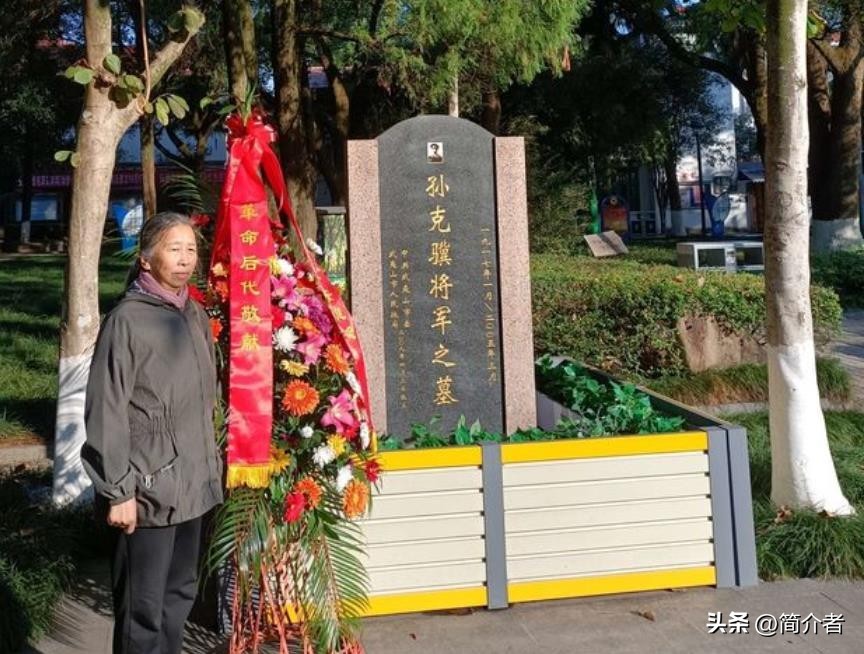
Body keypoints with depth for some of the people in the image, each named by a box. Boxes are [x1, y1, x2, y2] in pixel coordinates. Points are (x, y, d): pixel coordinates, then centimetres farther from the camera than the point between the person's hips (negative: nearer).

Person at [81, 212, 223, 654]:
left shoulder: (195, 314, 8)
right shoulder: (127, 319, -13)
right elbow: (107, 413, -14)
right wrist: (118, 491, -15)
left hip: (194, 482, 7)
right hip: (150, 487, -7)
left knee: (180, 593, 17)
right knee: (144, 607, 3)